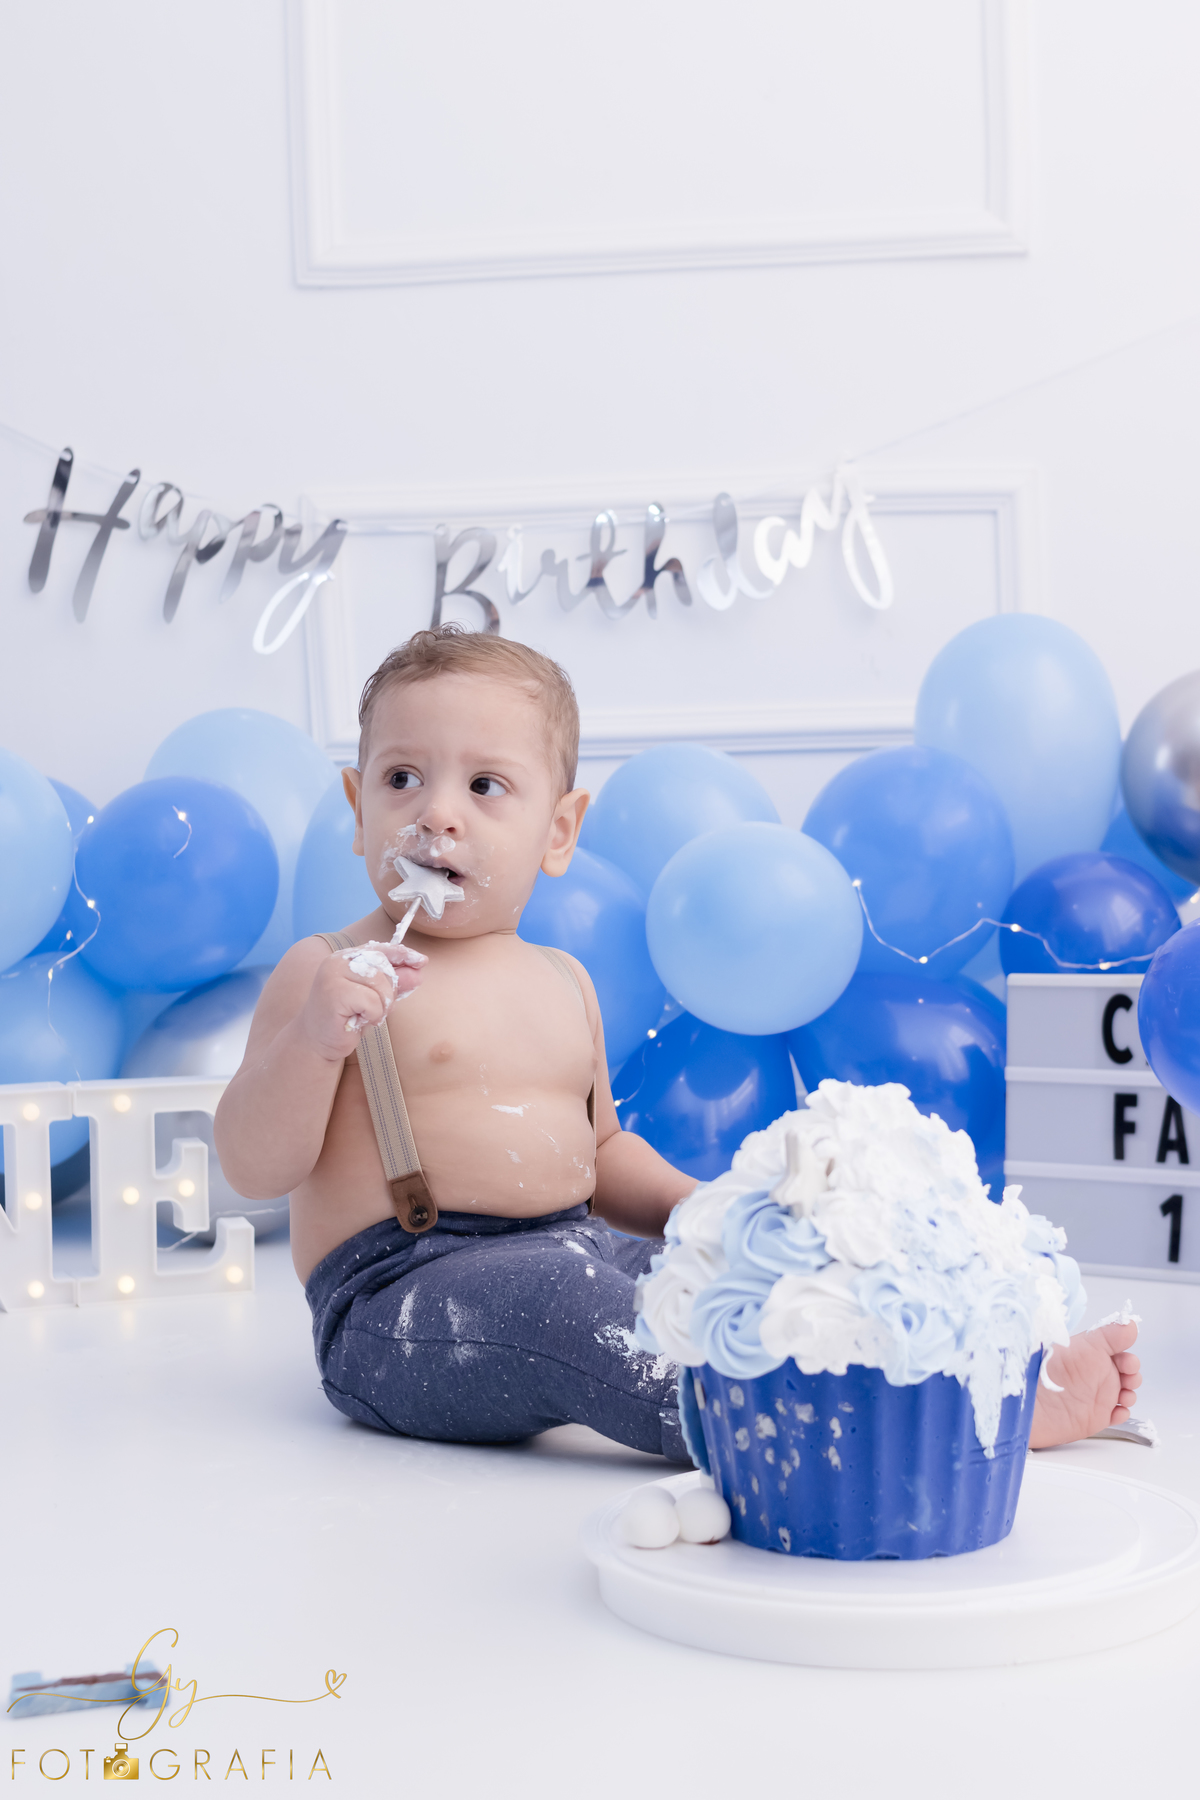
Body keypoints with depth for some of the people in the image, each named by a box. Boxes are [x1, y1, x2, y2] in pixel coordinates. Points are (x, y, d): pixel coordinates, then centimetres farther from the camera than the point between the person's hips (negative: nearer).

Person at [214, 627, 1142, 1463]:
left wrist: (688, 1202, 11)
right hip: (403, 1302, -8)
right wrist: (310, 1041, -27)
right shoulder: (328, 973, -3)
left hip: (573, 1249, 8)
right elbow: (253, 1168, -10)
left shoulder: (562, 982, 18)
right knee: (549, 1293, -35)